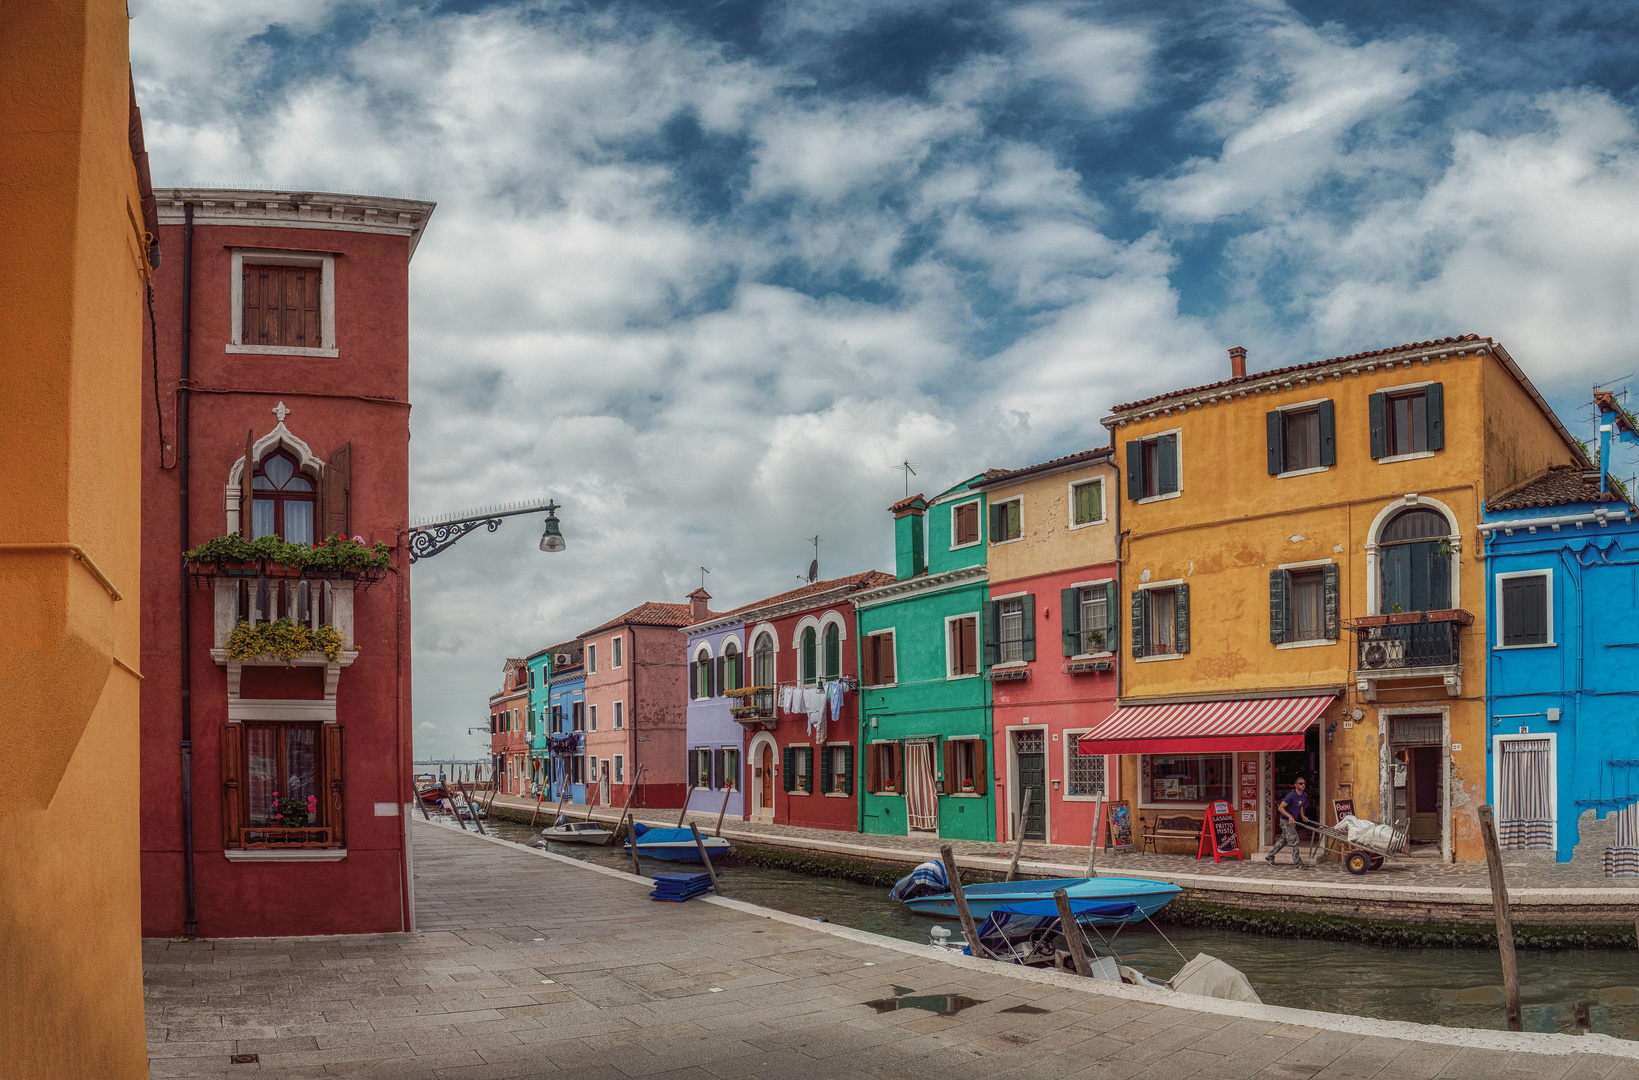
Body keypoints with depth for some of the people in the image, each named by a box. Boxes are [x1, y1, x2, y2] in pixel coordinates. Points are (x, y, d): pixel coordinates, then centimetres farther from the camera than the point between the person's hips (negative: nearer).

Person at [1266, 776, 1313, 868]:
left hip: (1293, 821, 9)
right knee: (1294, 841, -8)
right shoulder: (1291, 795, -23)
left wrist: (1302, 816, 7)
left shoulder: (1304, 795, 2)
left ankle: (1269, 857, 28)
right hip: (1286, 821, -9)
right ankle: (1298, 863, -1)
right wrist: (1290, 816, -29)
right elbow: (1280, 808, -20)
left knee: (1283, 840, 16)